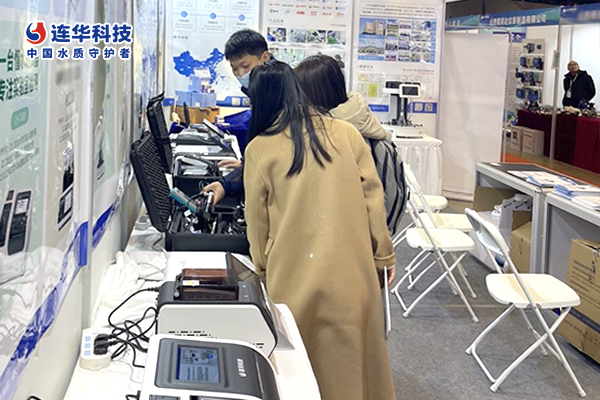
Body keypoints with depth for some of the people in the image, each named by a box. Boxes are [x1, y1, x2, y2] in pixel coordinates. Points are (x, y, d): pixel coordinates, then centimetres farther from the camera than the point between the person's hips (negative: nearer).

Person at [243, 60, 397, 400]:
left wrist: (262, 269, 18)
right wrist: (384, 254, 13)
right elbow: (373, 198, 2)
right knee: (354, 355, 15)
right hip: (352, 272, 2)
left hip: (296, 278, -2)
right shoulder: (345, 133, 1)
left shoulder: (259, 149, -4)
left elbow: (257, 221, 4)